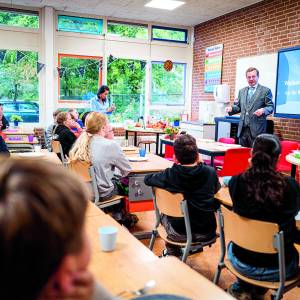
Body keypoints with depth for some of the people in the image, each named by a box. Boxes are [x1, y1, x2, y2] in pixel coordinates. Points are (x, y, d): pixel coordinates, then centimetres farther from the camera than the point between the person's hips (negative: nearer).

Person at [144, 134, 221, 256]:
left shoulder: (169, 175, -17)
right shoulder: (210, 172, -12)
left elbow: (147, 179, 3)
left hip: (179, 234, -1)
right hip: (206, 233, 2)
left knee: (165, 215, 31)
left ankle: (173, 254, 46)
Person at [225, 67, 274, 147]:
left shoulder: (265, 91, 3)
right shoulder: (242, 91, 19)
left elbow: (271, 107, 0)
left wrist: (263, 110, -21)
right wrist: (231, 108, -1)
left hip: (257, 129, -5)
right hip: (243, 128, 5)